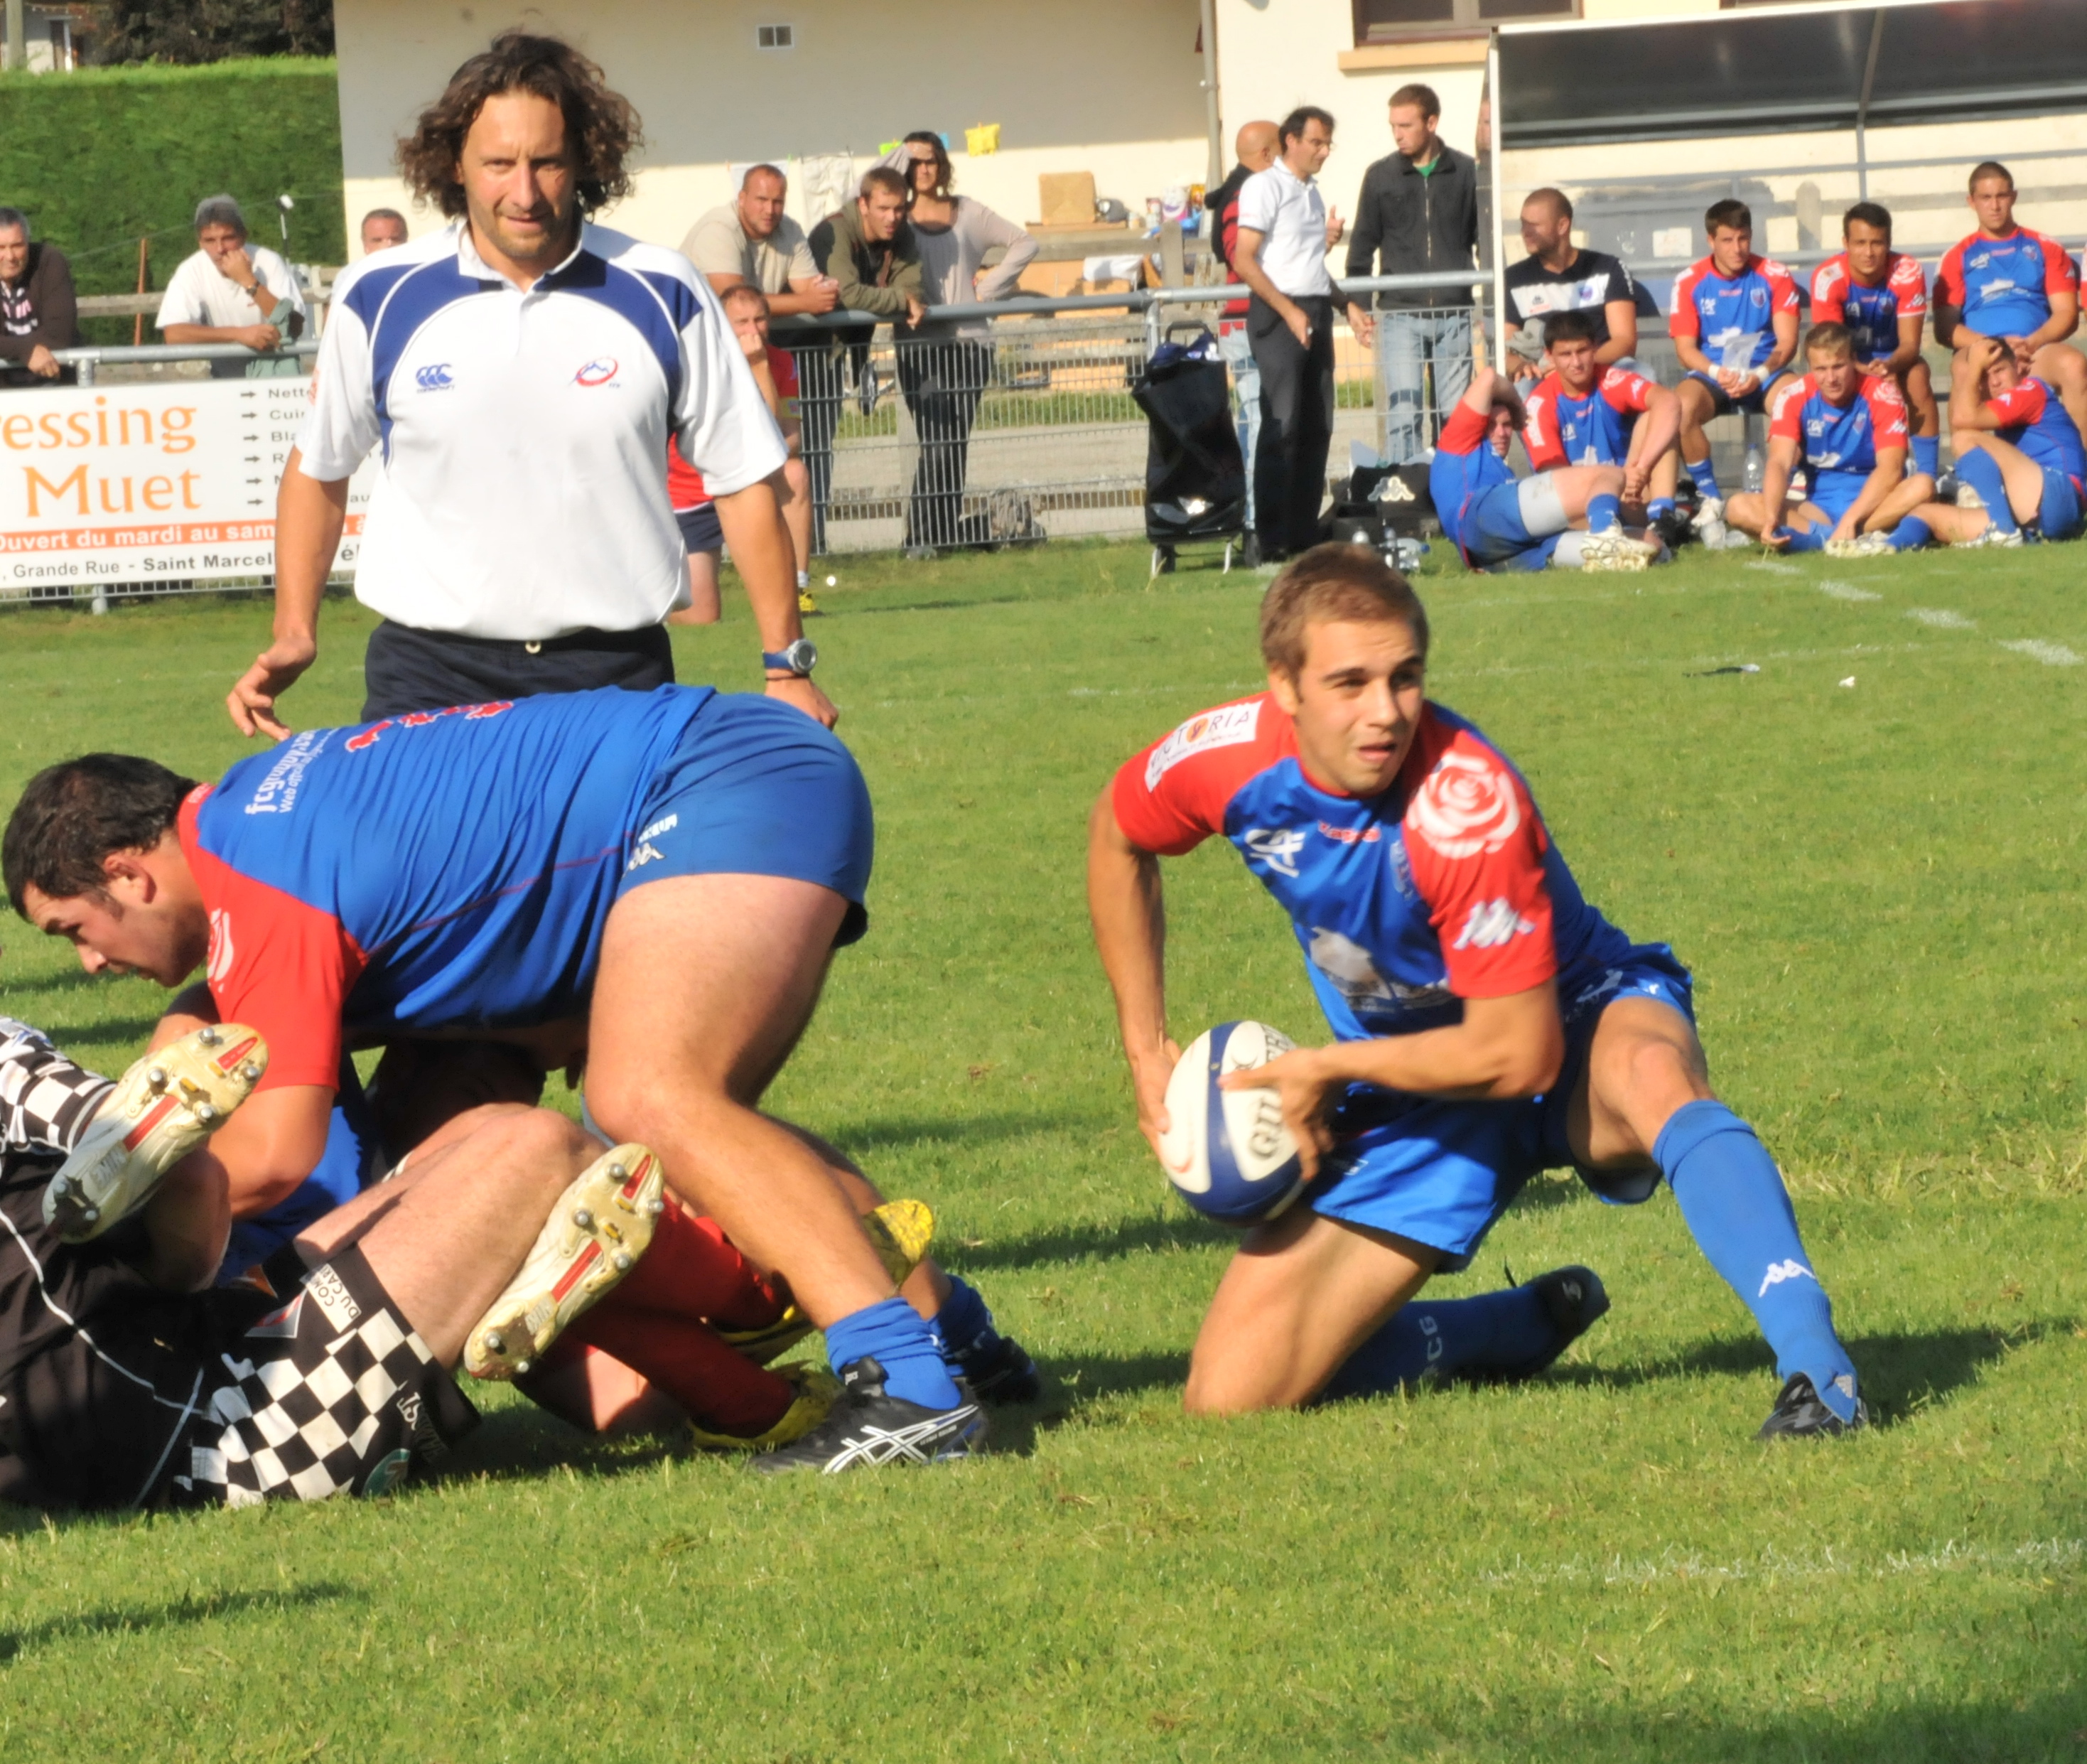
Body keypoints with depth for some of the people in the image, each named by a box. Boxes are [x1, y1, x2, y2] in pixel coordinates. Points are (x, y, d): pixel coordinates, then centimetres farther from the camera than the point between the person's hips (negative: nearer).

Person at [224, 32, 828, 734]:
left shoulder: (663, 298, 0)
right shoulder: (379, 299, 1)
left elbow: (742, 480, 6)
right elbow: (318, 465, 14)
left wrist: (786, 665, 5)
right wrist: (293, 634, 6)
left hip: (617, 677, 0)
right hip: (428, 676, 0)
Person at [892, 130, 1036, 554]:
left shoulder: (967, 213, 11)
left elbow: (1023, 243, 15)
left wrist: (989, 288, 6)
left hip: (969, 340, 3)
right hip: (920, 346, -3)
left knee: (956, 444, 3)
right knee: (938, 443, -12)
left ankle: (949, 532, 9)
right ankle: (922, 536, -8)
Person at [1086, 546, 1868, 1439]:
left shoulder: (1466, 805, -32)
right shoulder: (1229, 761, -18)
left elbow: (1521, 1054, -30)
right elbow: (1117, 839, 8)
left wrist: (1328, 1069, -19)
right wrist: (1146, 1050, 5)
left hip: (1578, 1034, -5)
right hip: (1408, 1096, 5)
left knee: (1650, 1074, -44)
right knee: (1231, 1398, -4)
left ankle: (1815, 1366, -52)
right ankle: (1536, 1323, 18)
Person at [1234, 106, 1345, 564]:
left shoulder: (1312, 193, 19)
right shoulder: (1265, 187, -6)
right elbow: (1243, 260, -13)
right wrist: (1289, 312, -18)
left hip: (1315, 313, 8)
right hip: (1277, 314, -8)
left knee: (1317, 427, 7)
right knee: (1281, 426, -10)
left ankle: (1304, 533, 12)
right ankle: (1272, 541, -10)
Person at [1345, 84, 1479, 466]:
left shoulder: (1466, 173, 4)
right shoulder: (1381, 176, 4)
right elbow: (1363, 243, 9)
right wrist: (1355, 302, 1)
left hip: (1454, 314, 1)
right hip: (1400, 315, -1)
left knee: (1455, 415, 4)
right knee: (1402, 412, -8)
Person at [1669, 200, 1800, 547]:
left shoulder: (1773, 276, 0)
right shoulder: (1690, 281, 0)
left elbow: (1787, 342, -4)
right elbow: (1685, 347, -2)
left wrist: (1760, 375, -23)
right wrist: (1717, 372, -22)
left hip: (1765, 375, 0)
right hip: (1711, 376, 0)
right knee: (1682, 407, -34)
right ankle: (1710, 499, -18)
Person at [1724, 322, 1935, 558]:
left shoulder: (1882, 394, -11)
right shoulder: (1794, 398, -5)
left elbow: (1890, 469, -19)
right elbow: (1780, 463, -14)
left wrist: (1849, 520, -31)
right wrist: (1770, 519, -33)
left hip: (1873, 501, -2)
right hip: (1819, 506, 2)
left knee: (1922, 486, -33)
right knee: (1738, 507, -23)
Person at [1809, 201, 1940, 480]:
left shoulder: (1908, 272, -21)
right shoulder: (1828, 278, -24)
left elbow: (1910, 344, -21)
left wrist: (1889, 365, -45)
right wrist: (1864, 370, -46)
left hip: (1893, 356, 1)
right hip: (1850, 363, -1)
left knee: (1917, 376, -32)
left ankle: (1928, 475, -29)